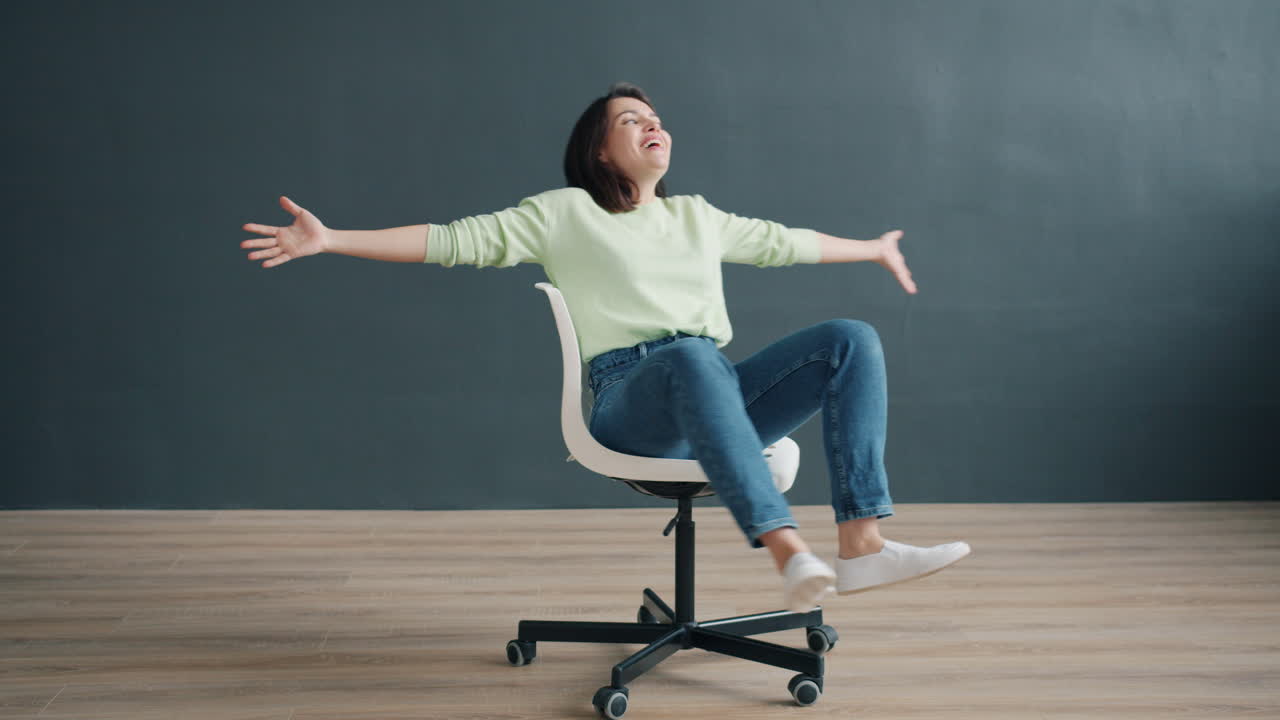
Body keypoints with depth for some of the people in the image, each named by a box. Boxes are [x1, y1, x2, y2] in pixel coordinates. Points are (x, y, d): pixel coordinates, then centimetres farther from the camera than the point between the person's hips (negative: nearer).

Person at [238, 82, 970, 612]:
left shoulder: (697, 215, 27)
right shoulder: (564, 213, 11)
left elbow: (783, 241, 40)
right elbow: (456, 239, 4)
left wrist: (873, 249, 48)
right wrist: (329, 239, -4)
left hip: (726, 395, 5)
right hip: (632, 398, -5)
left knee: (852, 338, -17)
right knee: (690, 355, -41)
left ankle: (862, 544, -28)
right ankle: (788, 552, -50)